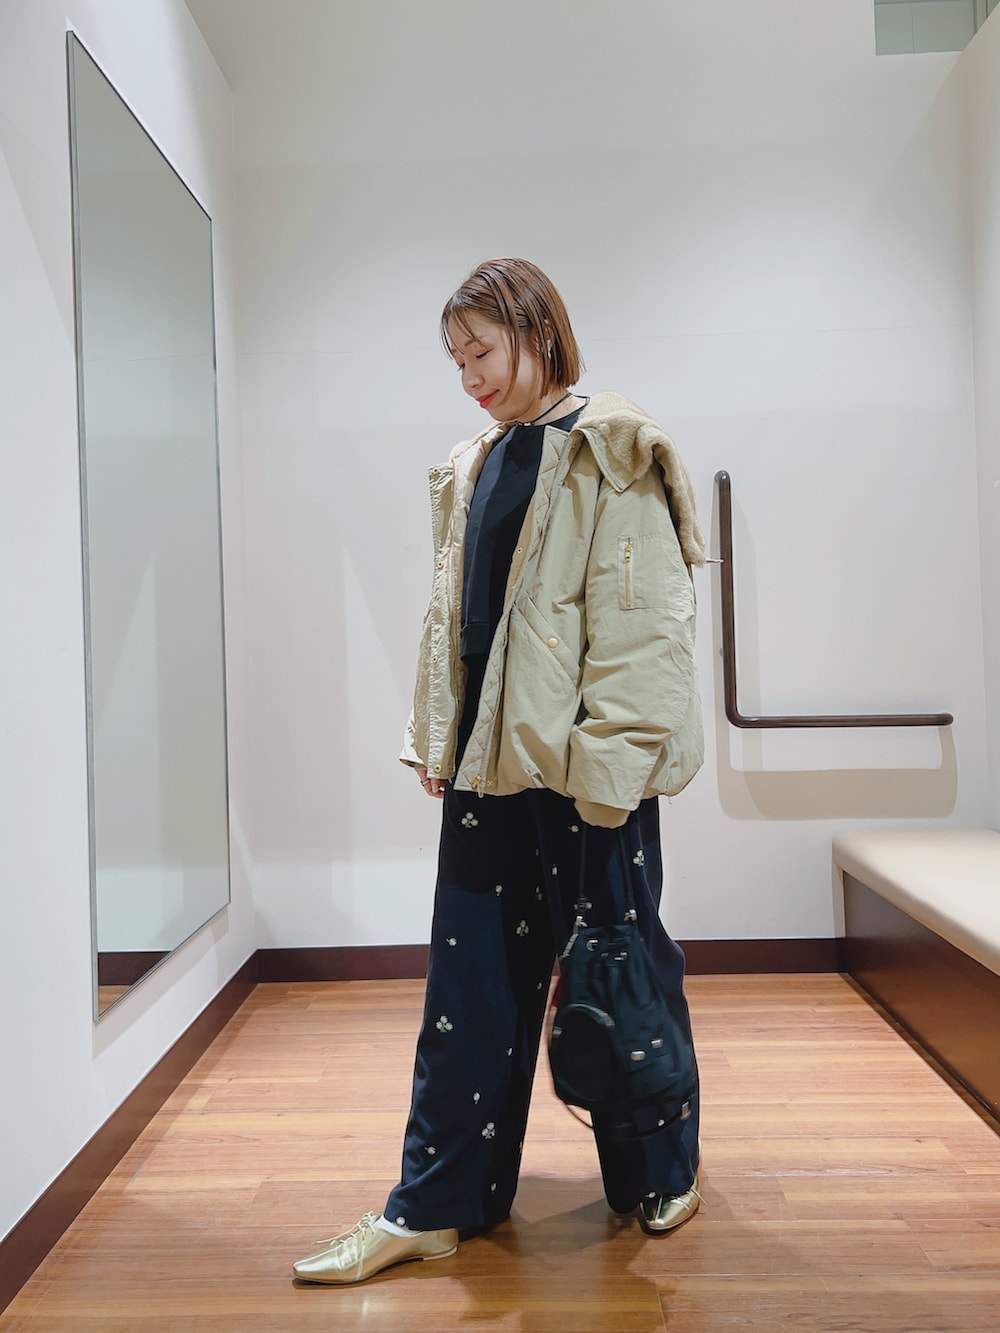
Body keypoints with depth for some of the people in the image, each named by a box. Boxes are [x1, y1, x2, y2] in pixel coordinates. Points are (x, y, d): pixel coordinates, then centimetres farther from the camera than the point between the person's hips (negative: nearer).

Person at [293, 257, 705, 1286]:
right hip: (489, 756, 6)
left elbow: (638, 615, -14)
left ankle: (658, 1176, 30)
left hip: (582, 759, -6)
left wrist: (609, 762, -19)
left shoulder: (610, 453, -6)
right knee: (470, 978, 8)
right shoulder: (472, 471, 15)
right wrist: (434, 739, 12)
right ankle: (436, 1203, 19)